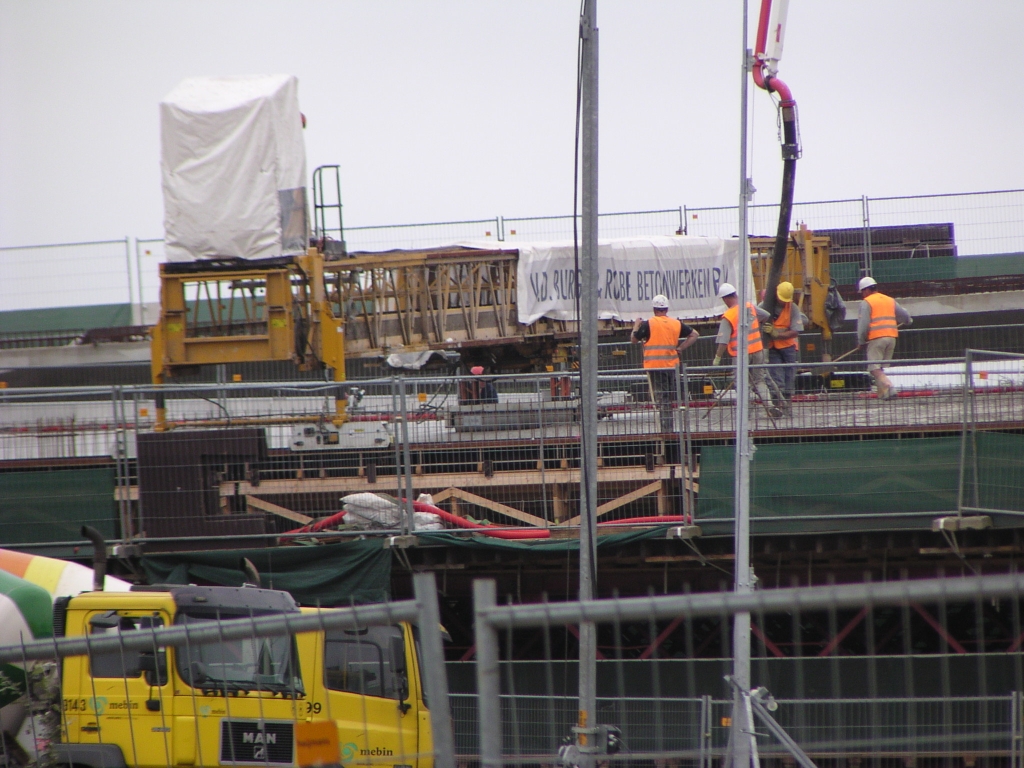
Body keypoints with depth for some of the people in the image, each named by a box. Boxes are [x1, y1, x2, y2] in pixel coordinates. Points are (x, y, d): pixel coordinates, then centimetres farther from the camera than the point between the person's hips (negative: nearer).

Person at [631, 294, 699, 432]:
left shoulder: (648, 324, -8)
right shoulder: (676, 323, 5)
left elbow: (634, 339, 1)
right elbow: (694, 335, 12)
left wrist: (636, 325, 19)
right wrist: (680, 348, 11)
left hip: (655, 366, -4)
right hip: (672, 366, 4)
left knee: (661, 398, -3)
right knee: (669, 398, 14)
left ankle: (666, 428, -9)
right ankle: (669, 427, 18)